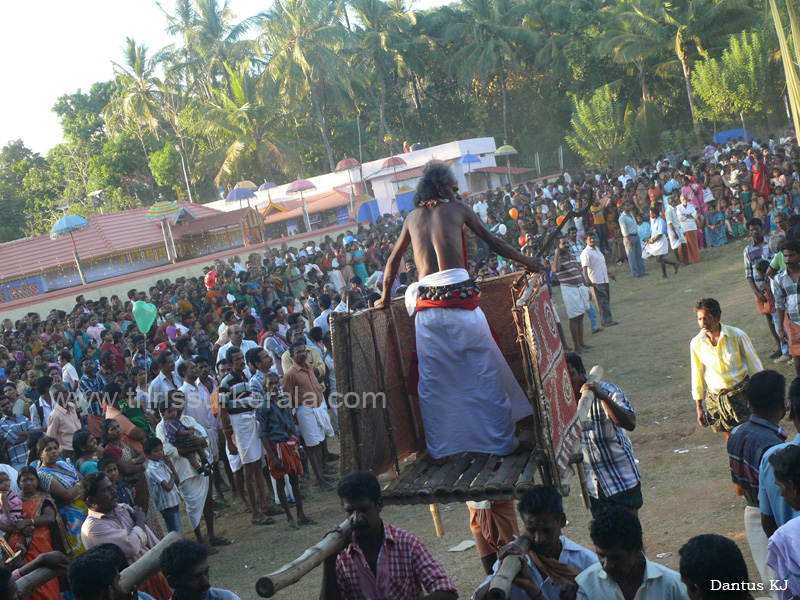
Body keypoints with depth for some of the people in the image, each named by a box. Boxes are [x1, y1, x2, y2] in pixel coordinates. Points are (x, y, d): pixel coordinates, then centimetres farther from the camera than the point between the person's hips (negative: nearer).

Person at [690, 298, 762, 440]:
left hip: (740, 391, -2)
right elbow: (697, 376, 5)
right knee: (730, 437, 7)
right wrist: (699, 407, 8)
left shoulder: (737, 335, -11)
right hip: (715, 396, 2)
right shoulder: (696, 343, -5)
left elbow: (754, 365, 0)